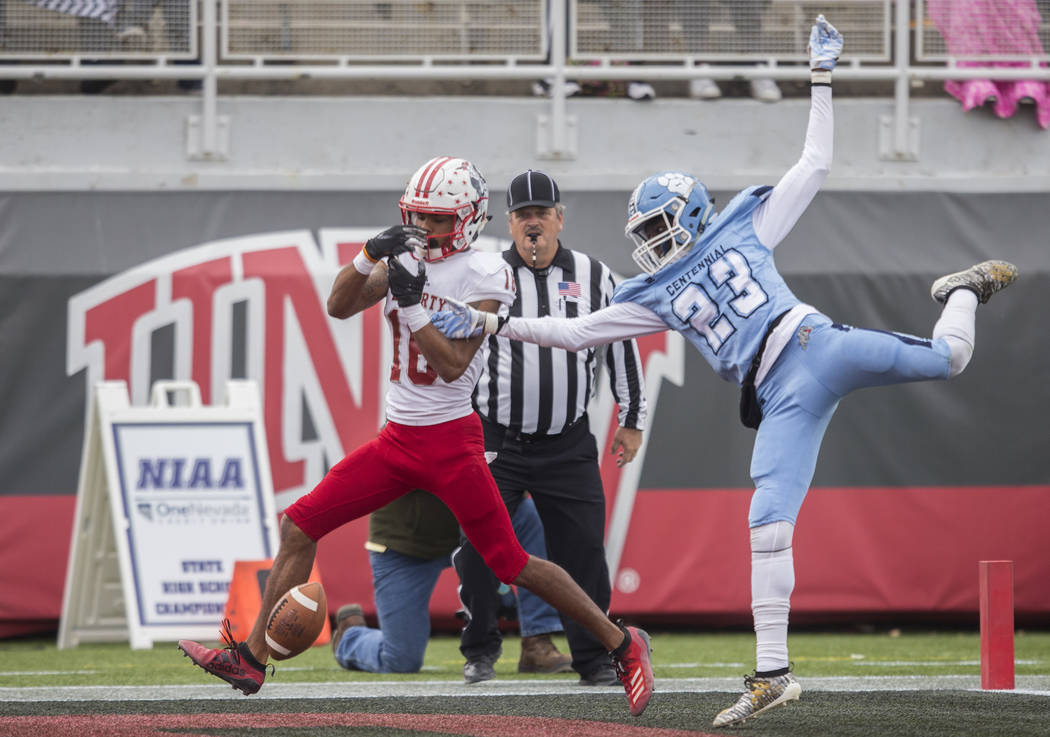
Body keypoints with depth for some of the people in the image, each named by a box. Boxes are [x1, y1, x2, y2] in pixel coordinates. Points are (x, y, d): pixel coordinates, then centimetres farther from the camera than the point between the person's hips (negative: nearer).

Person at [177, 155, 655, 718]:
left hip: (450, 444, -6)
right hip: (397, 440, 7)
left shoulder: (484, 275, -11)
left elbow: (452, 364, -17)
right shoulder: (406, 259, 8)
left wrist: (413, 303, -22)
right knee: (300, 526, 0)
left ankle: (621, 644, 8)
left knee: (512, 565, -6)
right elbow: (339, 307, 4)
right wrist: (370, 254, -11)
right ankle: (251, 660, 4)